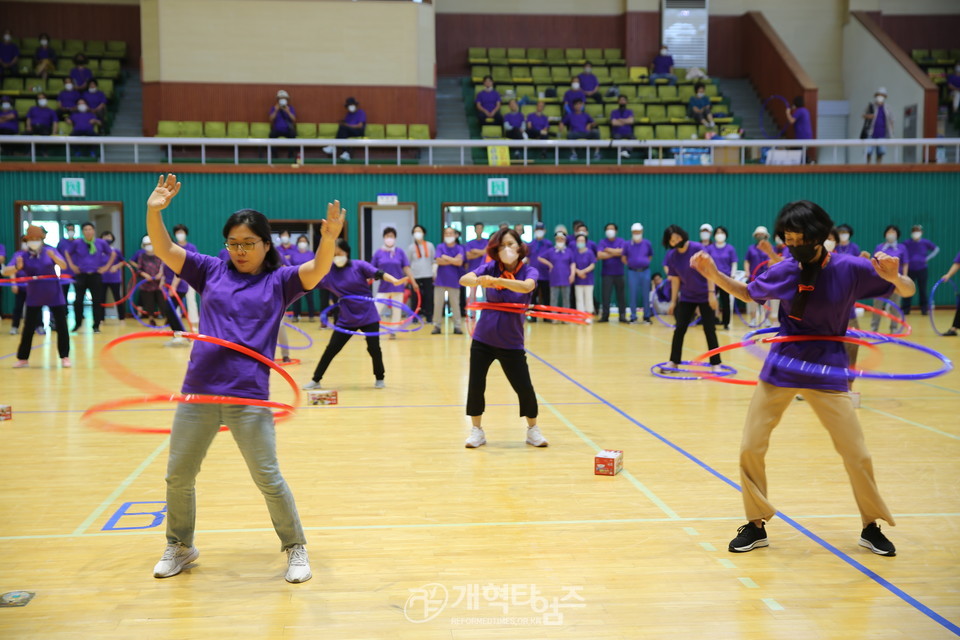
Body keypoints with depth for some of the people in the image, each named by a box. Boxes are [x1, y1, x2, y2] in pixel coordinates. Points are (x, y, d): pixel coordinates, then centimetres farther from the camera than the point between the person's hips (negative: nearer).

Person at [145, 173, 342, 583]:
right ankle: (180, 547, 35)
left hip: (249, 397, -3)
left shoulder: (279, 281, 3)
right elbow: (165, 250, 4)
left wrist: (329, 239, -33)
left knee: (268, 479, 1)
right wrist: (154, 211, -13)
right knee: (178, 476, 13)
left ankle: (295, 548, 20)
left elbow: (318, 270, -13)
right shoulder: (211, 272, 11)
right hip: (198, 392, 4)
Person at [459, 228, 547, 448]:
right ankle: (477, 430, 22)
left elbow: (526, 286, -32)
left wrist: (495, 280, -47)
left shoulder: (529, 271, -8)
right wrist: (477, 280, -45)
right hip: (482, 339, 1)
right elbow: (464, 279, -21)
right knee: (475, 386, 3)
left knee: (524, 388, 0)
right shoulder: (491, 267, -5)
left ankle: (532, 429, 23)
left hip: (511, 343, -1)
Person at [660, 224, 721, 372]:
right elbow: (675, 280, 2)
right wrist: (673, 301, 4)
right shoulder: (672, 256, -6)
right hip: (687, 297, 4)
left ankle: (715, 363, 8)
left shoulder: (697, 248, -18)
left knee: (709, 329, -1)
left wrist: (712, 293, -21)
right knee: (679, 329, 2)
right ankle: (674, 361, 12)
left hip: (705, 296, -4)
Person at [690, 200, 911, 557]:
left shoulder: (850, 269, -10)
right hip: (780, 370, 2)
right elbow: (748, 293, 14)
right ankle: (756, 526, 15)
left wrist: (893, 277, -26)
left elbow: (908, 291, -3)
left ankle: (871, 527, 23)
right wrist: (713, 274, -2)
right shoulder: (785, 270, -4)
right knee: (750, 449, -1)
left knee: (857, 455, 0)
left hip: (827, 373, -2)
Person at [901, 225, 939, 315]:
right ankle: (906, 309, 6)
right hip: (910, 270, -1)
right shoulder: (906, 243, -7)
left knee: (923, 290, 5)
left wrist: (928, 258, 1)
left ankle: (924, 309, 15)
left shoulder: (925, 242, -2)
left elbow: (937, 249, 11)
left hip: (922, 269, 1)